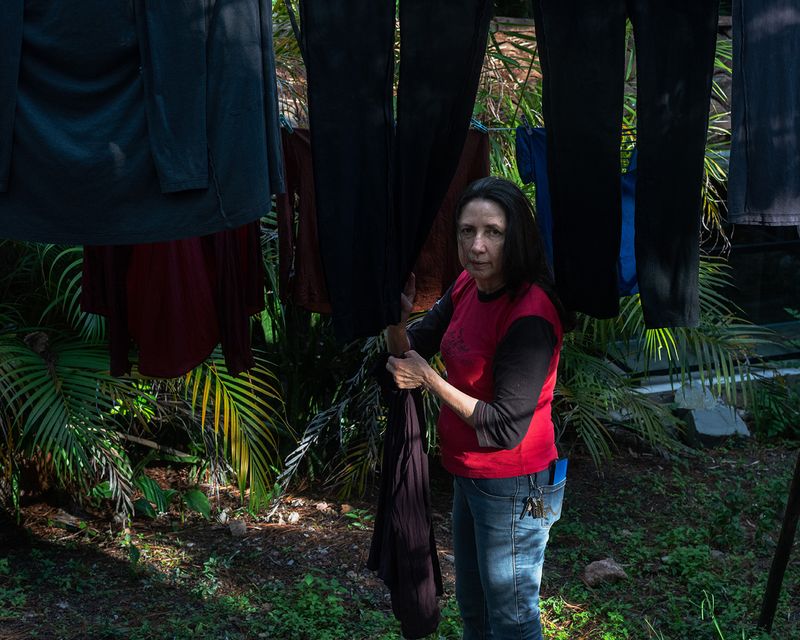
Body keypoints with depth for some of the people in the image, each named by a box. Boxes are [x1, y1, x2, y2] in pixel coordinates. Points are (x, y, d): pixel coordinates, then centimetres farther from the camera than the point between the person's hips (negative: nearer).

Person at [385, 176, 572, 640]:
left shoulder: (531, 316, -26)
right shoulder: (468, 287, -2)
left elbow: (505, 427, -25)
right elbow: (407, 355, 2)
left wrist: (428, 379, -23)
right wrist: (397, 319, -19)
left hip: (513, 488, -8)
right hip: (469, 475, 8)